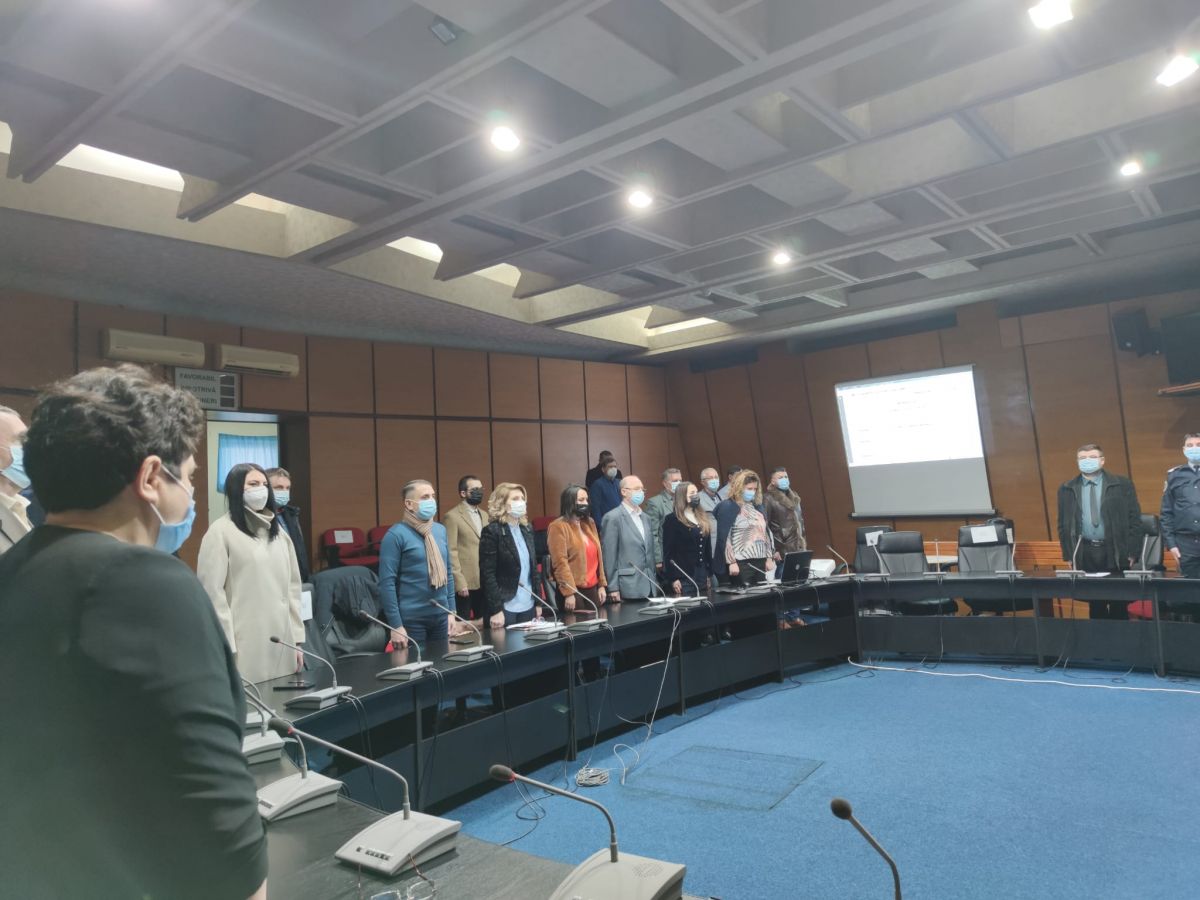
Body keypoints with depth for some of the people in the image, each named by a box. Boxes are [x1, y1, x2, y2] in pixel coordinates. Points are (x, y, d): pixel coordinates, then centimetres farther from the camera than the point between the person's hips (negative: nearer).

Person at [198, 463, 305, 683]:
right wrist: (225, 647, -13)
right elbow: (212, 592, -9)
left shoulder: (278, 532, 14)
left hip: (282, 640, 6)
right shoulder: (220, 532, -5)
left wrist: (297, 638, 10)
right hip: (246, 644, -5)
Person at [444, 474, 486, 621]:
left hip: (486, 581, 6)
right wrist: (459, 582, -17)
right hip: (465, 583, -6)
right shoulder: (452, 516, -7)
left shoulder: (484, 516, 16)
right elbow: (451, 552, -12)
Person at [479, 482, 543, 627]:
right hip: (505, 607, -6)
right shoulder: (492, 531, -10)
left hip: (528, 606, 6)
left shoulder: (527, 529, 11)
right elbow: (487, 574, -14)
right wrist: (496, 610, -18)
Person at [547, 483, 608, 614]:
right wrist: (569, 592, -19)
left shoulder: (589, 523, 14)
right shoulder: (558, 527, -9)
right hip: (573, 590, -7)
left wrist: (602, 584, 12)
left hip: (592, 588, 7)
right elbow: (560, 562, -15)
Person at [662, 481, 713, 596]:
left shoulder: (702, 518, 15)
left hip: (703, 575, 7)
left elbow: (707, 547, 17)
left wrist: (710, 574, 13)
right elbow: (668, 551, -10)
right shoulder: (672, 520, -6)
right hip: (683, 575, -7)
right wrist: (672, 578, -15)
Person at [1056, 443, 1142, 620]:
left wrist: (1132, 552, -6)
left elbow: (1134, 519, 0)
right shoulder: (1066, 489, 6)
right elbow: (1063, 524, 9)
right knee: (1095, 604, 7)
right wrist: (1068, 554, 2)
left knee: (1119, 604, 5)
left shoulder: (1122, 484, 2)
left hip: (1114, 552, -1)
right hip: (1085, 553, 1)